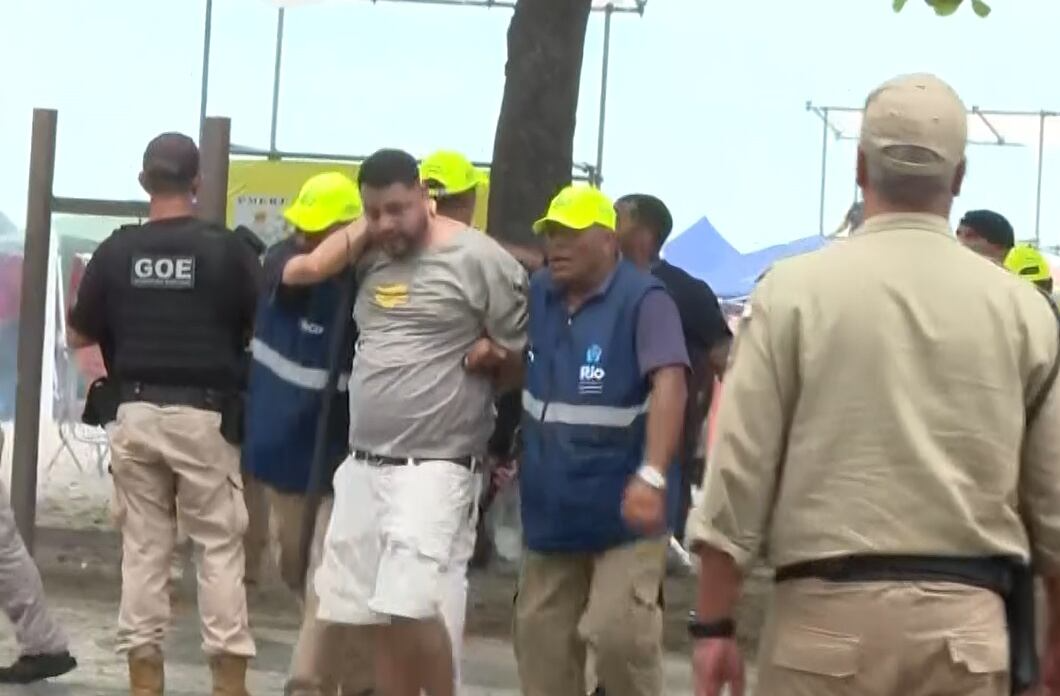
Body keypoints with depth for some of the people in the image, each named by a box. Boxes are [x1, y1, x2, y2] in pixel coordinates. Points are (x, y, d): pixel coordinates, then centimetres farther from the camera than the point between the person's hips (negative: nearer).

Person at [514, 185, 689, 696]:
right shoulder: (538, 295, 7)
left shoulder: (643, 299, -14)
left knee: (616, 631, -17)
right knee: (541, 637, 11)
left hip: (624, 509, -6)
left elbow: (669, 385, -26)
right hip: (553, 509, 7)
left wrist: (652, 475, -38)